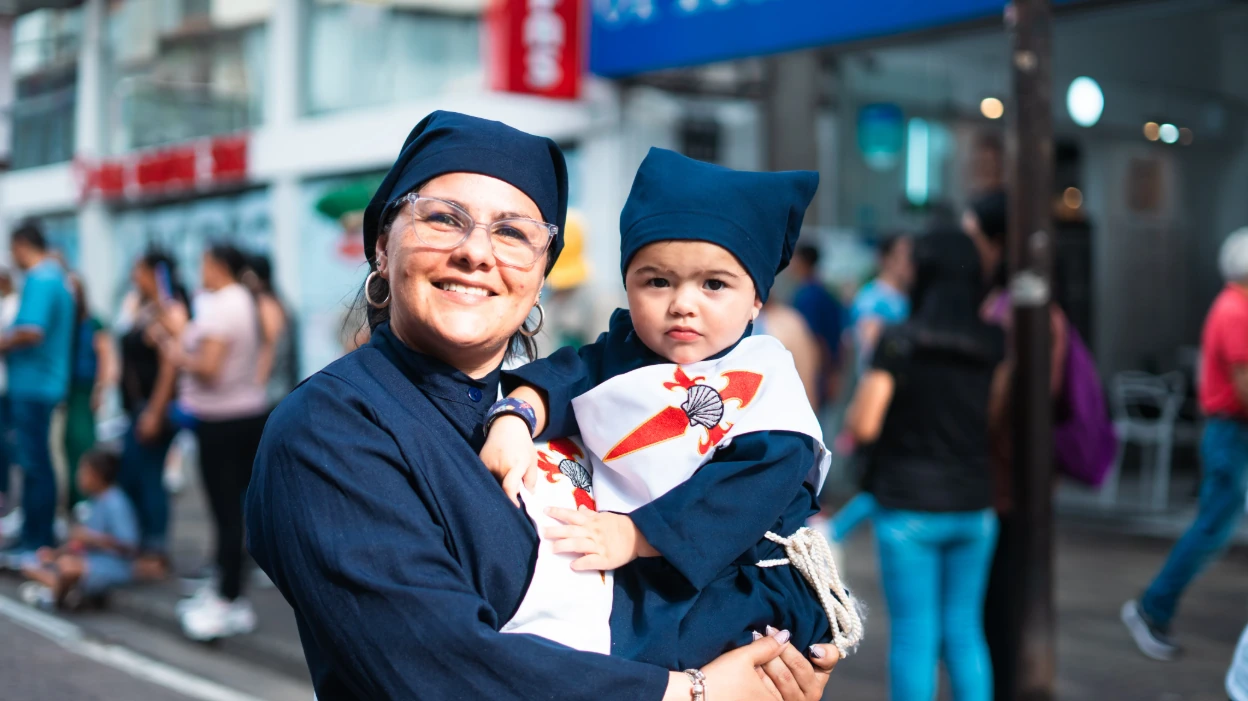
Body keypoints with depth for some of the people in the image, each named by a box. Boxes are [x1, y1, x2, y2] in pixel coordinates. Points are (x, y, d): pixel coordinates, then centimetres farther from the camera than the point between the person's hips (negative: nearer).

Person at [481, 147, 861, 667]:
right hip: (623, 571, 6)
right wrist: (515, 418, -22)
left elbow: (749, 489, -14)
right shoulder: (619, 354, 15)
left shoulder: (765, 376, -3)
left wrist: (633, 533, -20)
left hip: (726, 569, -5)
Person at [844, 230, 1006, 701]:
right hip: (975, 507, 4)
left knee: (914, 632, 4)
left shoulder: (898, 343, -12)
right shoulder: (996, 345, 0)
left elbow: (862, 426, -12)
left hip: (909, 507, -4)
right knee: (965, 628, 15)